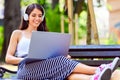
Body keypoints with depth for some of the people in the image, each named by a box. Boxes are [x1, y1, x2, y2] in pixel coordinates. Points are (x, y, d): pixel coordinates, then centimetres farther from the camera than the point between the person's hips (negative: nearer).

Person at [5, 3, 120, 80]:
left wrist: (63, 56, -3)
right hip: (26, 69, -4)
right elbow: (8, 58, 9)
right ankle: (98, 70, -48)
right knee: (60, 61, -32)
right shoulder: (17, 34, 18)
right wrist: (26, 59, -11)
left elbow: (51, 55, 21)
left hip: (45, 66, 4)